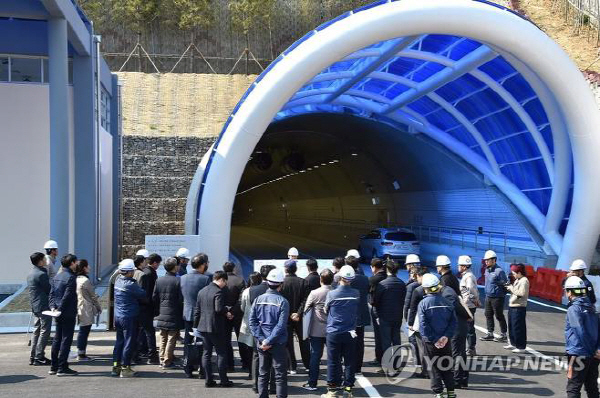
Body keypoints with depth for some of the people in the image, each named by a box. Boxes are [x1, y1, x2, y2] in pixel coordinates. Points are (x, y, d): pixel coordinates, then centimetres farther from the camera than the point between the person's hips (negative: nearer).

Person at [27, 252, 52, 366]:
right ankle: (39, 357, -5)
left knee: (37, 331, 14)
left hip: (35, 306, 10)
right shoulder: (41, 274, -17)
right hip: (43, 306, -10)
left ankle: (33, 357, 17)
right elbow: (49, 290, -13)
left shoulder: (31, 273, 13)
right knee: (44, 331, -5)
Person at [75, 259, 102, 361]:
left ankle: (80, 353, 20)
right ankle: (81, 354, 1)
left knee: (82, 331, 15)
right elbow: (93, 296, -9)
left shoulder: (76, 279, 7)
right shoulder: (85, 280, -16)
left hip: (79, 308, 8)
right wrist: (99, 307, 5)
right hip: (86, 310, -8)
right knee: (84, 331, -2)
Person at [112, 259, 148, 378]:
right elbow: (143, 295, -12)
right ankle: (125, 368, 3)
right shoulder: (130, 284, -19)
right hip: (129, 317, -8)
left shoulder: (118, 281, 5)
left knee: (119, 341, 15)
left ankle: (116, 366, 18)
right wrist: (148, 300, 8)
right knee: (129, 342, 1)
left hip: (118, 316, 8)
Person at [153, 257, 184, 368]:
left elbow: (154, 298, 5)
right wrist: (182, 314, -2)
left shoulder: (159, 280, 3)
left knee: (163, 339, 16)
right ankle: (167, 361, 5)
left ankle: (162, 360, 22)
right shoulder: (178, 281, -13)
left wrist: (156, 313, 13)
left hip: (161, 315, 5)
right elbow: (181, 299, -13)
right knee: (171, 339, 4)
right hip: (174, 316, -5)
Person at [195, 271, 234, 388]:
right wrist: (227, 313, -5)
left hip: (203, 327, 7)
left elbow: (197, 310, 13)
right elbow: (219, 309, -24)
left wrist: (196, 325, 18)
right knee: (221, 353, 3)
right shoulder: (219, 291, -14)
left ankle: (208, 380, 11)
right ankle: (223, 380, 6)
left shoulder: (202, 291, 10)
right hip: (216, 328, -7)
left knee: (206, 353, 10)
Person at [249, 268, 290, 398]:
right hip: (278, 344, -4)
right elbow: (281, 326, -17)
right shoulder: (283, 302, -11)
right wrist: (269, 341, -14)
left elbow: (252, 321, -3)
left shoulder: (258, 299, 0)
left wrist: (262, 339, -7)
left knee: (263, 374, 14)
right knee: (280, 375, 3)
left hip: (261, 343, 4)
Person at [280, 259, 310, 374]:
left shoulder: (282, 283, -11)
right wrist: (298, 313, -13)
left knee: (288, 342, 6)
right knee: (303, 341, 15)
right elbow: (305, 300, -10)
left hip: (286, 318, -2)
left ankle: (292, 367, 7)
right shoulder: (303, 282, -5)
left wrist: (288, 314, -5)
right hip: (299, 318, 2)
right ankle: (308, 365, 21)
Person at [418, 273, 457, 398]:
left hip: (430, 342, -3)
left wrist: (433, 340, -12)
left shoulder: (423, 303, -9)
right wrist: (446, 336, -9)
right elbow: (453, 321, -4)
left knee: (433, 368, 8)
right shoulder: (446, 302, 0)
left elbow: (423, 325, -15)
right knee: (447, 367, 16)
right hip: (445, 341, 3)